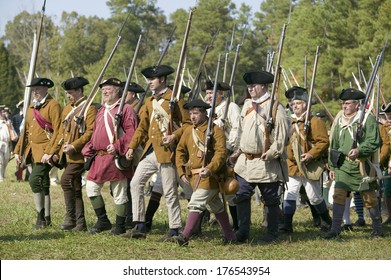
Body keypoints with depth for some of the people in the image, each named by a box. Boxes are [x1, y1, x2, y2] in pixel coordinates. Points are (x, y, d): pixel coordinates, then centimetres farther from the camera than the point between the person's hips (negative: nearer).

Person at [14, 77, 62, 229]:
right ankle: (46, 219, 17)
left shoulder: (53, 106, -9)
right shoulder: (32, 107, 16)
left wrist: (49, 152, -22)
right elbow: (26, 131, 20)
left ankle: (41, 216, -12)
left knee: (35, 180, -19)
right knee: (42, 185, 11)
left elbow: (57, 131, -15)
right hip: (33, 151, 8)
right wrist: (18, 151, 14)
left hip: (45, 152, -8)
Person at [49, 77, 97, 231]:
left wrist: (74, 146, -22)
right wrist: (55, 151, 12)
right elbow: (62, 132, 21)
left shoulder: (89, 108, -8)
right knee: (75, 188, 9)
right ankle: (80, 223, 13)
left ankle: (70, 217, -15)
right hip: (68, 155, 8)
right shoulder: (67, 109, 17)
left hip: (79, 155, -8)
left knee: (66, 180, -22)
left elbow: (91, 131, -17)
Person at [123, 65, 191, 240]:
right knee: (136, 184, 1)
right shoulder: (149, 102, 16)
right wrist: (132, 147, 8)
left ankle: (174, 230, 6)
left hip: (166, 151, -7)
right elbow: (142, 127, 17)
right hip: (150, 151, 7)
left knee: (169, 191, -3)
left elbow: (187, 123, -5)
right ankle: (139, 227, 5)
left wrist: (174, 136, -20)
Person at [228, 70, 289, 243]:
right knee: (242, 195, 0)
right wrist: (238, 153, 15)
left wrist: (273, 152, -23)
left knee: (271, 199, 4)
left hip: (266, 163, -6)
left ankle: (272, 233, 16)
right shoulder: (247, 105, 14)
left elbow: (282, 133, -14)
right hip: (245, 161, 6)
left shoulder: (274, 107, -9)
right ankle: (243, 231, 5)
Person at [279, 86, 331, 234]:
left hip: (309, 167, -4)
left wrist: (311, 154, -23)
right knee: (289, 195, -8)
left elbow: (324, 141, -13)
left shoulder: (315, 122, -7)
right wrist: (286, 155, 5)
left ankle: (327, 221, 30)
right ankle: (287, 225, -7)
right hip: (292, 166, 4)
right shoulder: (289, 122, 11)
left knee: (315, 197, 7)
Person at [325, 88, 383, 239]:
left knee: (369, 198, 7)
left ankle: (377, 227, 23)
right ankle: (335, 229, -9)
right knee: (338, 194, -10)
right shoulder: (339, 121, 11)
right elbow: (334, 144, 18)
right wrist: (332, 166, 15)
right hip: (343, 165, 4)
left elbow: (373, 142, -11)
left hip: (362, 167, -4)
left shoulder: (367, 119, -5)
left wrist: (359, 150, -27)